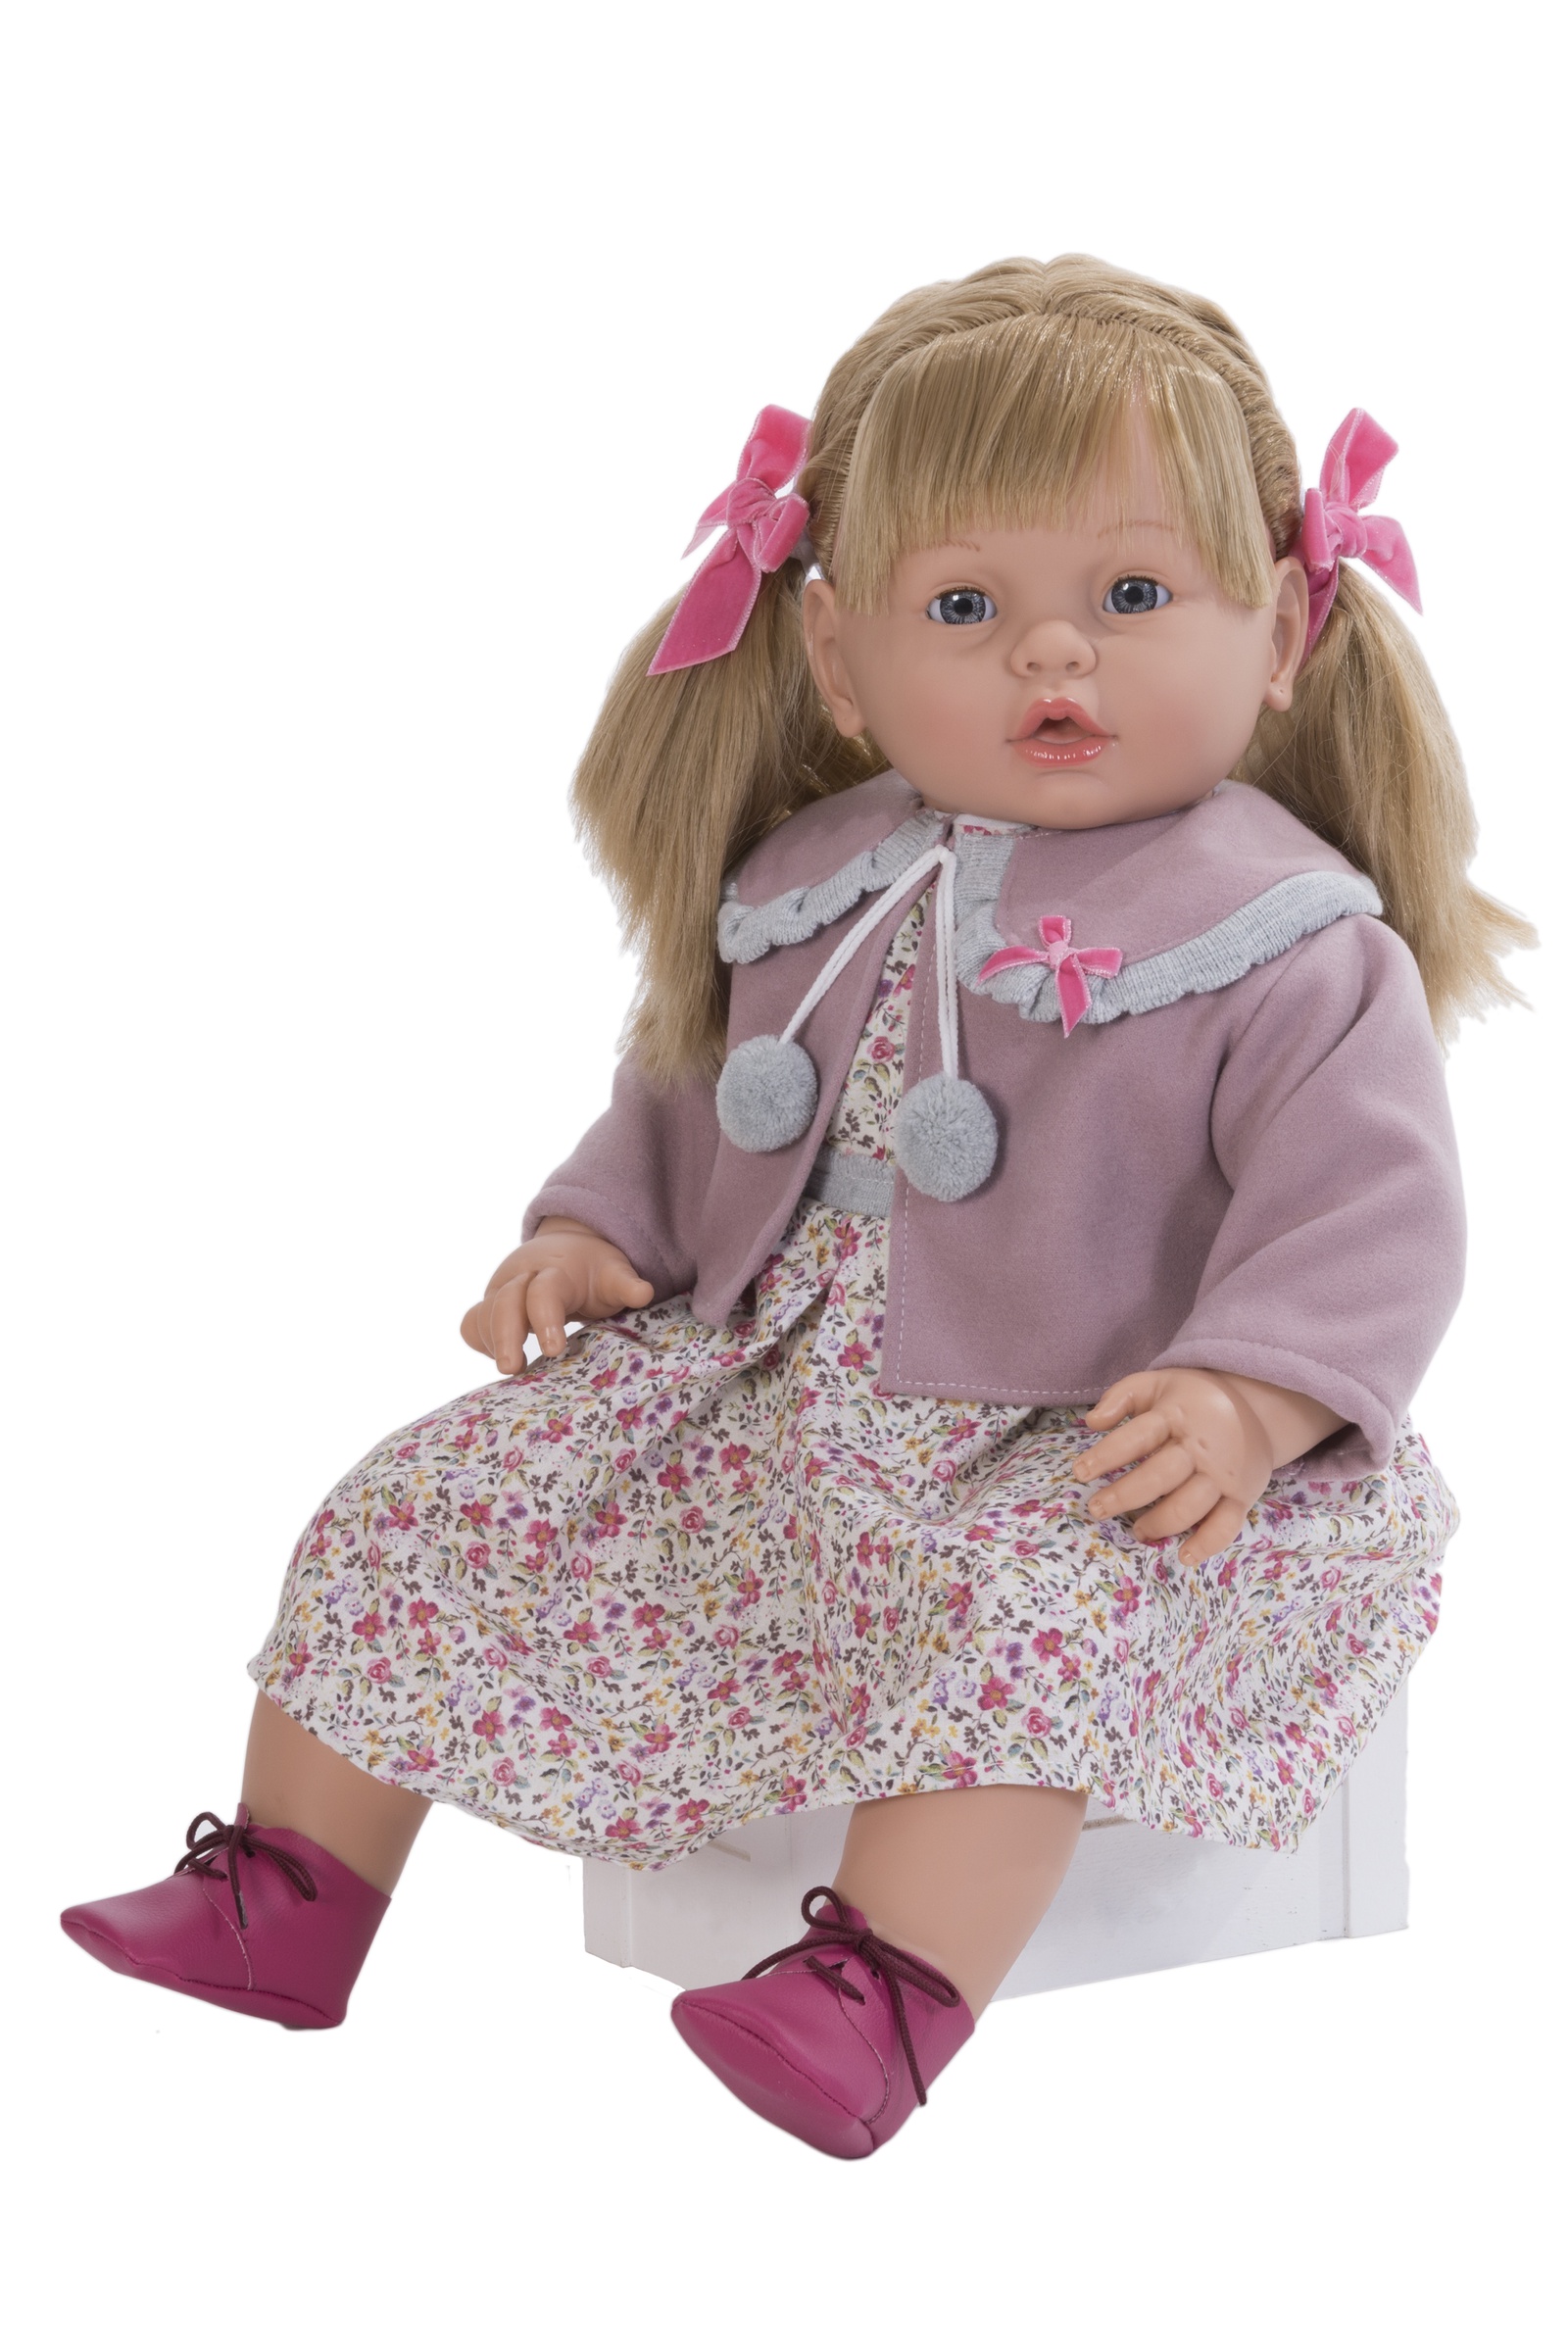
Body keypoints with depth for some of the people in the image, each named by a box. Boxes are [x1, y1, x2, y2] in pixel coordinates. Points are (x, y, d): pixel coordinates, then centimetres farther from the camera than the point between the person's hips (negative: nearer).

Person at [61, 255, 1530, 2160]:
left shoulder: (1288, 941, -11)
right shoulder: (808, 887, 8)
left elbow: (1370, 1211, -16)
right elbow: (688, 1083, 22)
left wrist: (1243, 1398, -32)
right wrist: (597, 1230, 4)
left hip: (1075, 1447, -5)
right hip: (749, 1380, 6)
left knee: (1032, 1613, -38)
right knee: (428, 1505, -1)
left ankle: (883, 1997, -34)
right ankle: (288, 1897, 9)